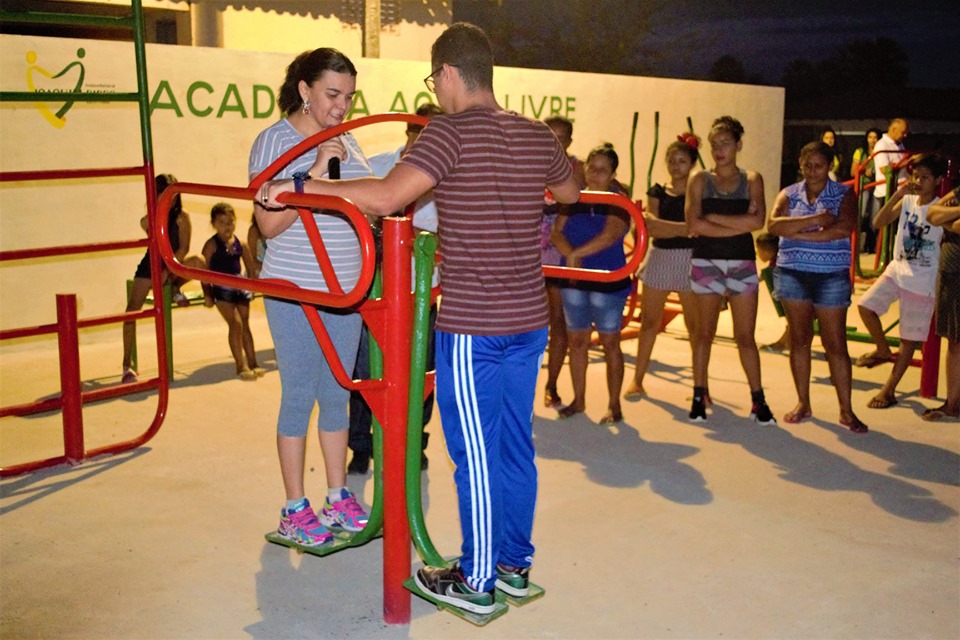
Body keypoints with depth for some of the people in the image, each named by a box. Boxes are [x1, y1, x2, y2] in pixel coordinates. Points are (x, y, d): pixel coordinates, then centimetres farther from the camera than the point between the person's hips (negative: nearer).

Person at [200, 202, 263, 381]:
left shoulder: (240, 244, 4)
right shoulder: (212, 245, -8)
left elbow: (250, 267, 14)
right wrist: (207, 294, -12)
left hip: (240, 286, 4)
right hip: (222, 288, -4)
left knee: (245, 325, 8)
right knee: (235, 324, -11)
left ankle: (252, 364, 15)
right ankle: (241, 366, -6)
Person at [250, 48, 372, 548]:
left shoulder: (346, 140, 10)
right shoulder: (274, 140, -8)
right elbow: (269, 224, -15)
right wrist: (316, 172, -20)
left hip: (345, 290, 6)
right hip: (294, 291, -5)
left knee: (337, 394, 12)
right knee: (298, 397, 1)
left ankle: (339, 498, 23)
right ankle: (294, 510, 13)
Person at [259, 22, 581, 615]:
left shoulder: (451, 131, -14)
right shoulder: (539, 136, 8)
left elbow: (386, 195, -27)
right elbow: (571, 191, 27)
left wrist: (300, 186, -18)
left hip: (472, 328, -7)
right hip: (530, 322, 7)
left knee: (476, 456, 5)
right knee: (516, 446, 17)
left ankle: (476, 582, 18)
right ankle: (516, 564, 30)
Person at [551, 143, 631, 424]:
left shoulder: (618, 202, -6)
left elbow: (610, 235, -23)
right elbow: (557, 232, -2)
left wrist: (576, 254, -29)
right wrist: (570, 255, -21)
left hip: (608, 282, -4)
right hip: (574, 281, 4)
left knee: (610, 343, 2)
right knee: (576, 341, 11)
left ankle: (614, 405, 10)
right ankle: (578, 400, 24)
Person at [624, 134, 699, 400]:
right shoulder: (657, 192, 9)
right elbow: (651, 227, -4)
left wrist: (665, 227, -18)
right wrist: (685, 227, -14)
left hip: (690, 260, -3)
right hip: (660, 259, 3)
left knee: (695, 324, -1)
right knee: (649, 321, 6)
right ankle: (637, 379, 15)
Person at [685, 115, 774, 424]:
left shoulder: (752, 180, 4)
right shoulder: (700, 180, 2)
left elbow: (757, 221, -12)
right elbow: (693, 224, -12)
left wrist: (713, 217, -12)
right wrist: (739, 224, -13)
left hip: (742, 263, 0)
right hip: (706, 262, 0)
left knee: (745, 336, 3)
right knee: (705, 332, 6)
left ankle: (758, 401, 11)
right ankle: (699, 396, 15)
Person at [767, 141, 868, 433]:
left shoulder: (844, 194, 2)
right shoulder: (789, 194, 7)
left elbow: (845, 228, -16)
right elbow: (773, 224, -12)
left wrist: (797, 233, -15)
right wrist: (816, 219, -19)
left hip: (832, 276, -2)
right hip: (792, 274, 2)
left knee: (835, 343, 0)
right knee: (799, 338, 8)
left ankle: (846, 410, 8)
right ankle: (803, 403, 19)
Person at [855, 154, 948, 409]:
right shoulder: (907, 201, 3)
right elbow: (878, 222, -7)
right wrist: (897, 194, -15)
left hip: (922, 282, -4)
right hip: (896, 270, 4)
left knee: (909, 339, 4)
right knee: (866, 305, -15)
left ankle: (889, 390, 14)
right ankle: (883, 350, 13)